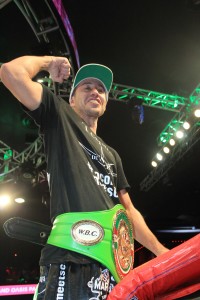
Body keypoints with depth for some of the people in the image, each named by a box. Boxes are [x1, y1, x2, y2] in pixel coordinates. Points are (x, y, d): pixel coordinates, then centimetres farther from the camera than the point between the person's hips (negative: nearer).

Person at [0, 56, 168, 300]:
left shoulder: (111, 154, 32)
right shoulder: (59, 116, 16)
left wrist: (160, 251, 20)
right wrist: (47, 62, 19)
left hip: (113, 259, 7)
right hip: (73, 253, -6)